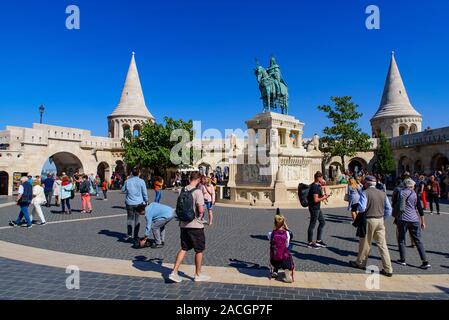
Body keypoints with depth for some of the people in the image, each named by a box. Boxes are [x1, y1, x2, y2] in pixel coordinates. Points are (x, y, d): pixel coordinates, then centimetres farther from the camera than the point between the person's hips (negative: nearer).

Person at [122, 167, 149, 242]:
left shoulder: (127, 181, -4)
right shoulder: (141, 181, -7)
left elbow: (123, 190, 9)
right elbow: (145, 193, -2)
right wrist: (146, 201, 11)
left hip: (129, 203, 1)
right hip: (138, 203, 0)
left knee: (130, 218, 12)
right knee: (137, 219, 9)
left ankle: (129, 234, 5)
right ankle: (135, 236, 13)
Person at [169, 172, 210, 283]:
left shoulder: (182, 190, 4)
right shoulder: (197, 192, -17)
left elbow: (179, 207, 12)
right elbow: (201, 209, -22)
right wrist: (200, 216, -3)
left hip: (183, 225, 6)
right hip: (195, 226, -6)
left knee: (184, 248, 17)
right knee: (200, 250, 11)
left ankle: (174, 272, 13)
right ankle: (198, 275, 23)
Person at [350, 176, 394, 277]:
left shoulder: (365, 193, -12)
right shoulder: (382, 193, 7)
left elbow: (362, 208, -20)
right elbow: (389, 209, 8)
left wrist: (358, 205, 1)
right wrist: (382, 216, 18)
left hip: (369, 220, -5)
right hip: (380, 220, 5)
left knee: (365, 243, 11)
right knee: (382, 244, 8)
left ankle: (360, 263, 28)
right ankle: (388, 269, 9)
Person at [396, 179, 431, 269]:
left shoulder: (400, 192, 0)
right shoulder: (415, 194, 5)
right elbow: (420, 209, 6)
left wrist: (396, 217, 12)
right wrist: (423, 222, 13)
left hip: (402, 219, -2)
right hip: (414, 219, 2)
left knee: (401, 239, 9)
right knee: (418, 241, 7)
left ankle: (402, 260, 12)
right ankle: (425, 262, 5)